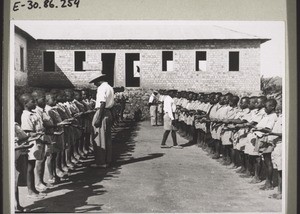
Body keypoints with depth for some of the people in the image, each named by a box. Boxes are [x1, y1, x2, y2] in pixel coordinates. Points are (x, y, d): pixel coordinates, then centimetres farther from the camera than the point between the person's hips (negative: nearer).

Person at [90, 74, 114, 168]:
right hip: (109, 113, 10)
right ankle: (107, 160, 20)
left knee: (99, 139, -3)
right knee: (107, 138, 13)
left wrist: (98, 118, -22)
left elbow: (102, 104, -19)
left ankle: (100, 162, 1)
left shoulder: (102, 88, -11)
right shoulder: (110, 88, 17)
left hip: (102, 113, -9)